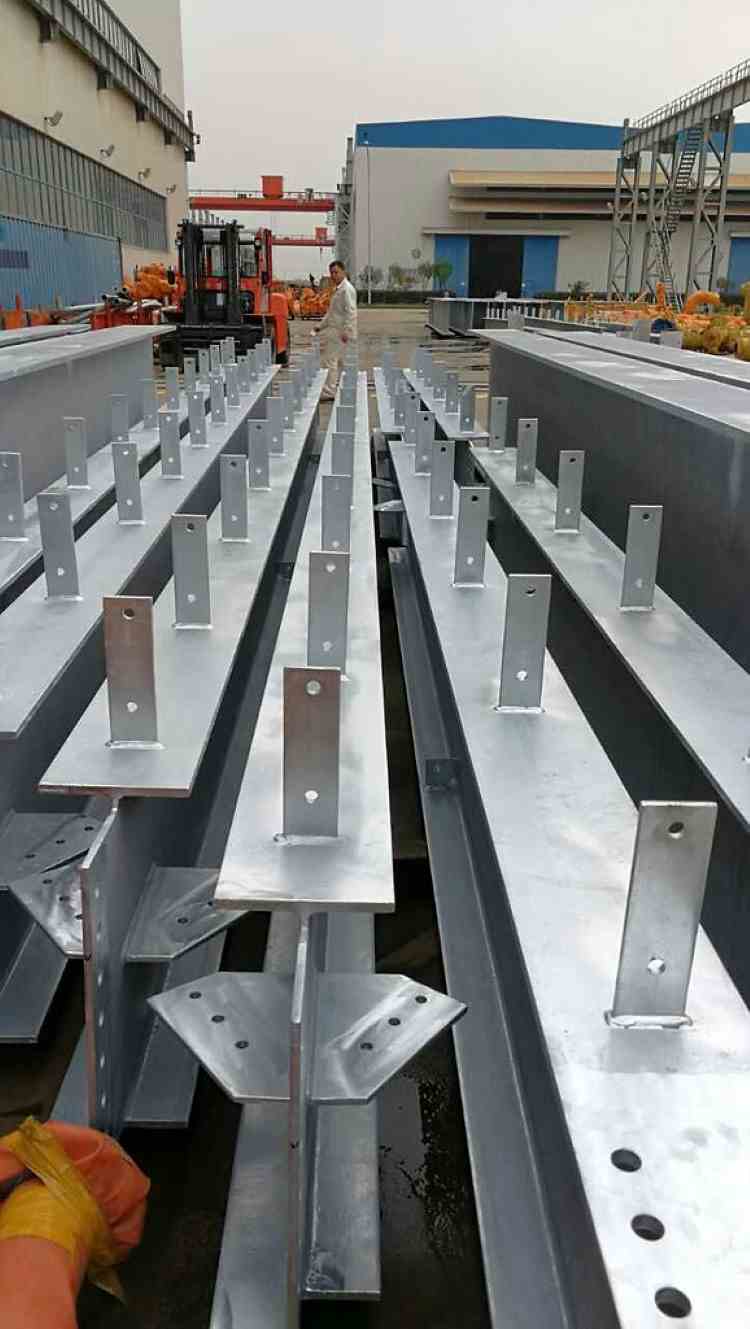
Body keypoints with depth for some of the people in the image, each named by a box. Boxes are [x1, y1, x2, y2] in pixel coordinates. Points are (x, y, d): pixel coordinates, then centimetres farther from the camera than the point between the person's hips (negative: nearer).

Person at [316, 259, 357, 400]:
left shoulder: (347, 289, -12)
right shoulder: (338, 289, 20)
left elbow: (351, 312, -20)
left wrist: (346, 331, -26)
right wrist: (321, 326, 24)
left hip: (340, 332, -10)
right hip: (335, 331, 10)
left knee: (330, 360, -11)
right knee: (336, 360, 12)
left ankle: (329, 392, -11)